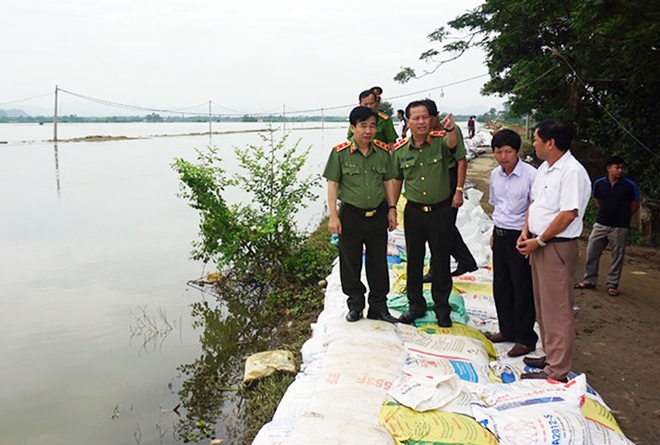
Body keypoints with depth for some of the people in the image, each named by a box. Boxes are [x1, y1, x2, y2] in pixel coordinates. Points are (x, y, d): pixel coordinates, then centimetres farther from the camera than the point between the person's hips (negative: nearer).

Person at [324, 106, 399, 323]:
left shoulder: (383, 152, 1)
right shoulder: (340, 152, -9)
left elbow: (388, 181, 11)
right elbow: (332, 184, -7)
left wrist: (392, 208, 6)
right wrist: (333, 215, -11)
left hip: (377, 214, 3)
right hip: (351, 214, -2)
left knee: (378, 263, 10)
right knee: (350, 262, 8)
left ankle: (378, 307, 24)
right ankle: (355, 305, 26)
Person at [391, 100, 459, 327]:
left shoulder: (440, 140, -9)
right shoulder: (400, 149, -1)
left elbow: (452, 143, -33)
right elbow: (397, 180, 8)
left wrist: (451, 129, -56)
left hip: (440, 210, -2)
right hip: (413, 211, 2)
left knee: (441, 260, 9)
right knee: (414, 260, 12)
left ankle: (442, 307, 25)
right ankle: (415, 305, 27)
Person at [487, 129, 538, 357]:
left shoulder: (530, 175, -15)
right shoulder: (495, 175, 6)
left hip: (520, 236, -7)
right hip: (500, 235, 7)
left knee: (523, 289, 2)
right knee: (501, 286, 15)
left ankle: (526, 339, 15)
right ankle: (508, 330, 32)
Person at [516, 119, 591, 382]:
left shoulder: (572, 172, -18)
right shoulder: (544, 168, 12)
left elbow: (568, 214, -23)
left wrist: (539, 241, -16)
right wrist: (526, 232, 4)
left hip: (557, 248, -10)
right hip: (538, 245, 10)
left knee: (557, 310, -2)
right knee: (543, 306, 18)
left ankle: (557, 371, 7)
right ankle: (550, 357, 32)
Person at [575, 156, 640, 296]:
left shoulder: (630, 185, -8)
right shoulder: (599, 183, -1)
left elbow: (635, 205, 5)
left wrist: (623, 216, 8)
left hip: (619, 227, -2)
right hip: (600, 225, 3)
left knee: (617, 257, 5)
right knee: (591, 252, 6)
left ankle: (612, 285, 16)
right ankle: (589, 281, 20)